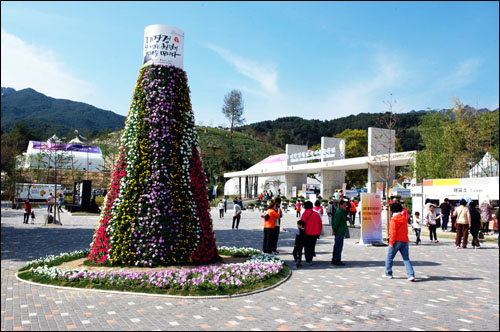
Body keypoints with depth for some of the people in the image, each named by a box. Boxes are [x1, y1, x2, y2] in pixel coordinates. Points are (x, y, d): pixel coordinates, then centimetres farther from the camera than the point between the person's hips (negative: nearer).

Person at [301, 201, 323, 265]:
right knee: (312, 246, 17)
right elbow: (320, 223, 8)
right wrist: (319, 232, 17)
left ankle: (308, 260, 4)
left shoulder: (305, 213, -8)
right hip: (315, 233, 4)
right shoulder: (316, 214, 5)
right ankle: (310, 259, 23)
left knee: (307, 247, 6)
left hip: (307, 233, -4)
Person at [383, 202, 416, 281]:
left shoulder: (393, 219, -9)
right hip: (405, 240, 6)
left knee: (389, 258, 8)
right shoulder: (404, 218, 13)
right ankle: (411, 275, -7)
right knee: (406, 259, 5)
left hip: (397, 241, -6)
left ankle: (388, 274, 15)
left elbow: (393, 232, -15)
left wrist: (391, 242, -13)